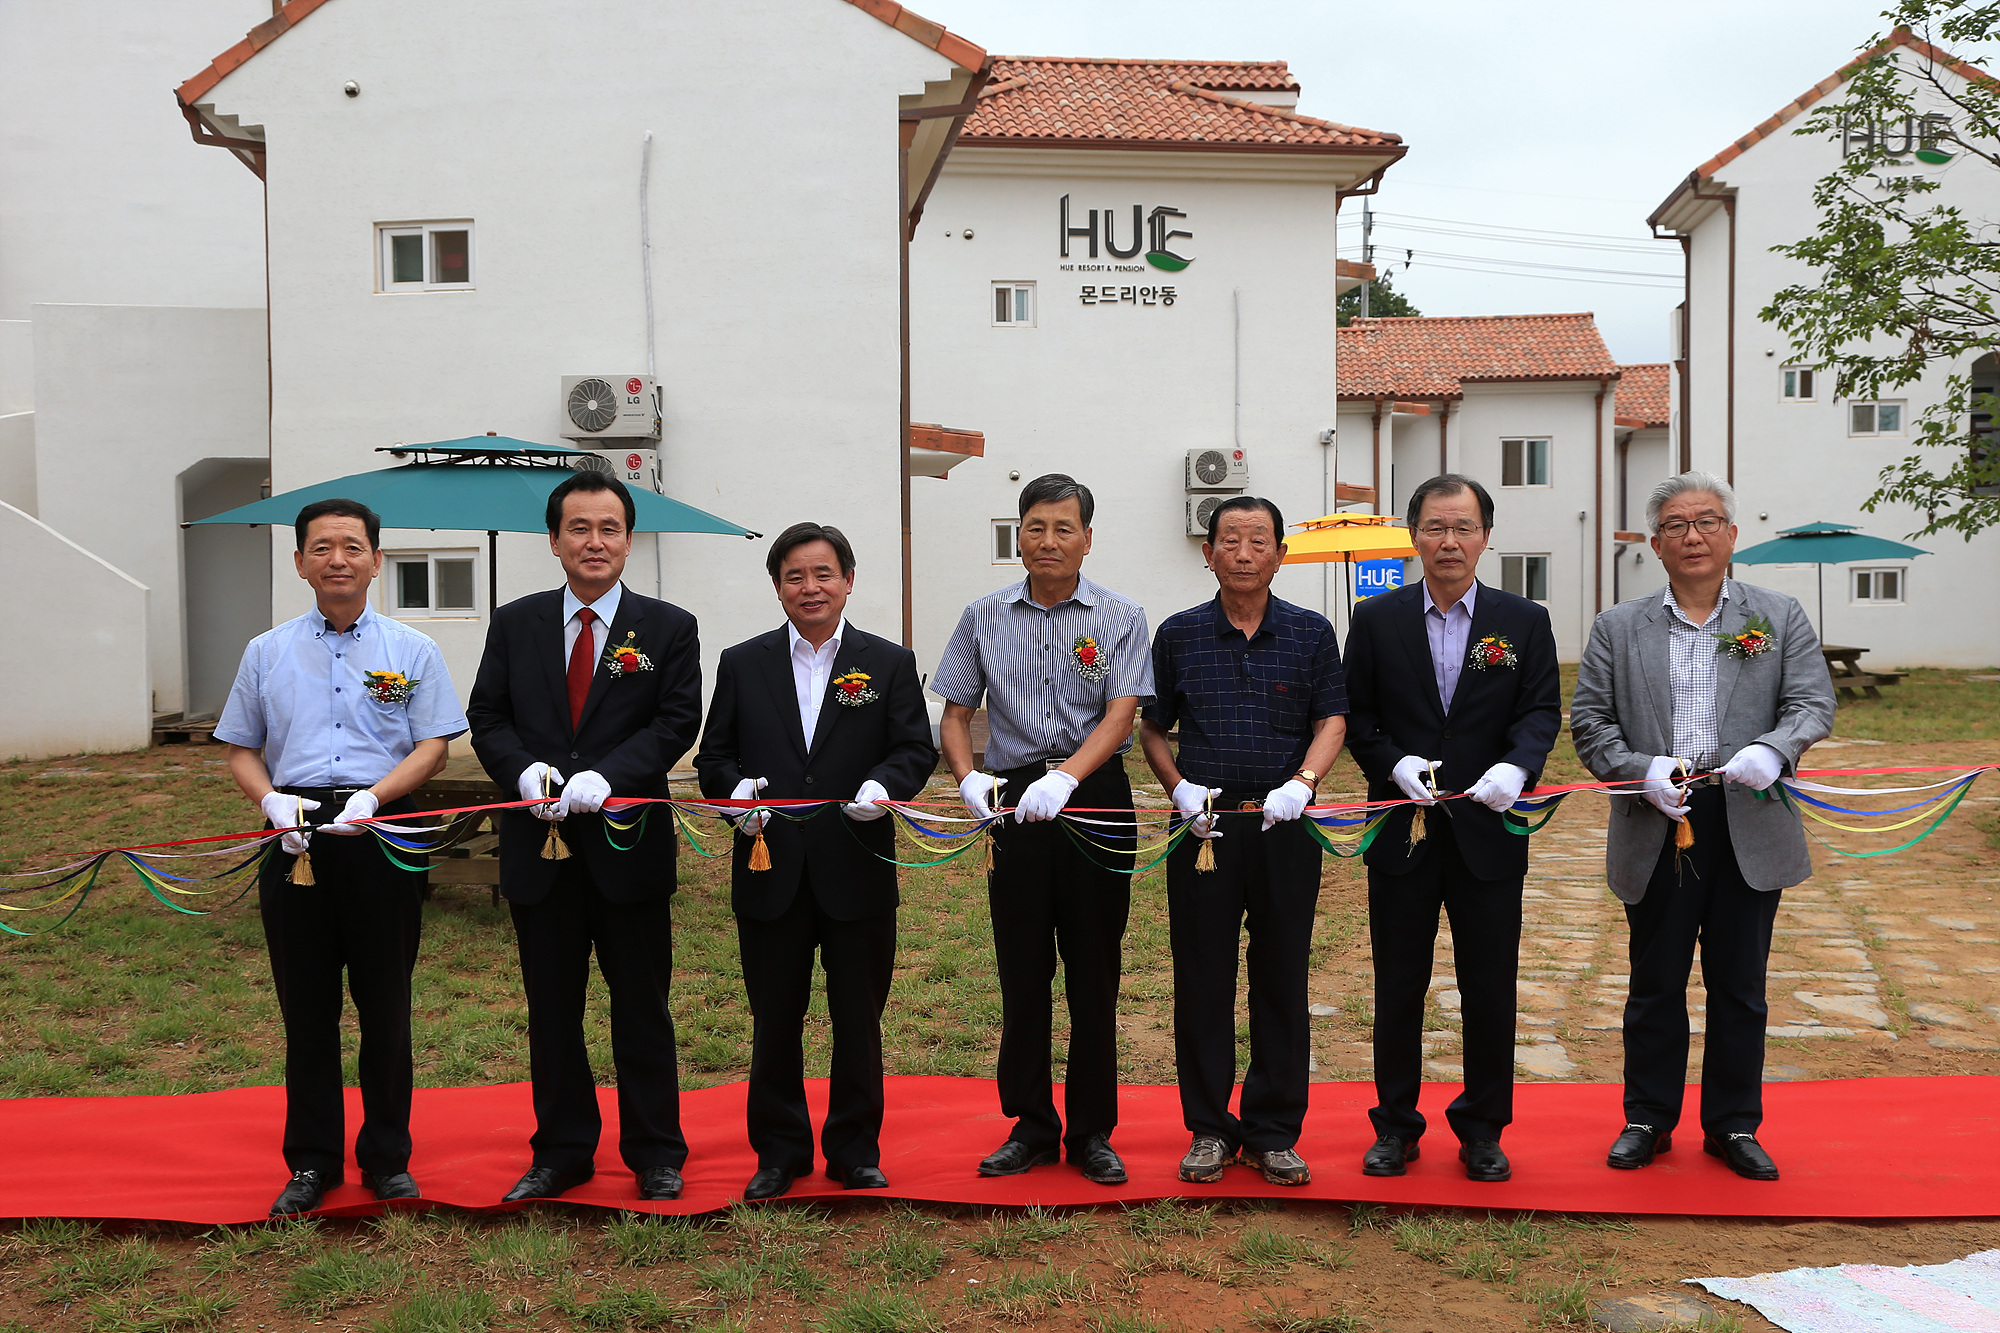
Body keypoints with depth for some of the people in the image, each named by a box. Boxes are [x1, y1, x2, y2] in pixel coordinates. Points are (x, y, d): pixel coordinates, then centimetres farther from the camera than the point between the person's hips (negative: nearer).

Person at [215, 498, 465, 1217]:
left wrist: (372, 796, -16)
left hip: (383, 837, -2)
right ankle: (311, 1161, 20)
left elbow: (433, 746, -1)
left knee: (385, 1005, 5)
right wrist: (272, 800, -7)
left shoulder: (411, 650, 5)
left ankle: (387, 1157, 18)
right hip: (295, 838, 2)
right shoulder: (267, 653, 12)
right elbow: (241, 749, 14)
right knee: (306, 1006, 7)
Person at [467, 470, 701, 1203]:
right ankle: (561, 1150, 26)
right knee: (551, 1009, 12)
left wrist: (607, 775, -21)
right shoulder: (515, 623, 8)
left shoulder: (669, 629, 1)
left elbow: (675, 722, -7)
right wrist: (523, 768, -15)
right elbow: (488, 717, 6)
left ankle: (656, 1155, 20)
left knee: (642, 1007, 7)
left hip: (628, 846, -2)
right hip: (539, 847, 2)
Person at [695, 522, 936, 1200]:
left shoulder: (889, 662, 5)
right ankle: (779, 1152, 26)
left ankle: (856, 1152, 24)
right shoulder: (741, 663, 7)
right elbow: (714, 754, 7)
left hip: (858, 871, -1)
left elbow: (916, 750, 0)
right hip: (771, 873, 1)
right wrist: (736, 787, -15)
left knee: (858, 1022, 9)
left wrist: (883, 785, -21)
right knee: (774, 1022, 10)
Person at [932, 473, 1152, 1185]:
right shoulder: (985, 617, 7)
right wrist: (968, 778, -12)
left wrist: (1065, 777, -27)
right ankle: (1031, 1125, 20)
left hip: (1095, 798, -2)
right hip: (1014, 800, 2)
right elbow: (956, 712, 9)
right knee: (1022, 967, 7)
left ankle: (1092, 1131, 17)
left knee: (1094, 968, 5)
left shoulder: (1120, 618, 0)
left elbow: (1120, 713, -11)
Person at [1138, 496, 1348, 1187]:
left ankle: (1273, 1131, 18)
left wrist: (1302, 783, -15)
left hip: (1285, 826, 0)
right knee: (1202, 978, 4)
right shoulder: (1179, 634, 6)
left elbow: (1332, 720, 2)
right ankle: (1209, 1129, 17)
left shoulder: (1311, 633, 6)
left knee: (1282, 976, 5)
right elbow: (1151, 728, 11)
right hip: (1203, 823, 0)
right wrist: (1181, 788, -5)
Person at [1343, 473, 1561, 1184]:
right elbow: (1355, 714, 4)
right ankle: (1395, 1125, 22)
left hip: (1488, 830, 0)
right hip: (1401, 830, 0)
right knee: (1398, 985, 8)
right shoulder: (1376, 619, 4)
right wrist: (1395, 763, -14)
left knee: (1490, 987, 7)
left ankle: (1482, 1128, 22)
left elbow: (1541, 710, -2)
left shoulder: (1524, 621, 4)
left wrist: (1515, 767, -22)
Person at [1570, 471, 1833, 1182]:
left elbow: (1813, 703, 0)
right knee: (1655, 985, 9)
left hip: (1750, 828, 0)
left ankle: (1734, 1125, 24)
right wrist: (1641, 769, -14)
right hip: (1656, 830, 0)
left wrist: (1771, 750, -21)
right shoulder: (1617, 627, 7)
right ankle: (1647, 1120, 23)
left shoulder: (1780, 617, 8)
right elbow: (1588, 721, 3)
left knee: (1739, 987, 9)